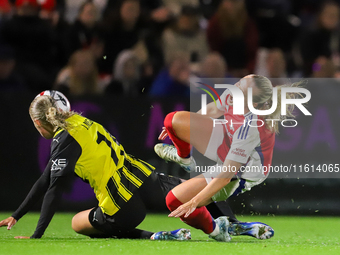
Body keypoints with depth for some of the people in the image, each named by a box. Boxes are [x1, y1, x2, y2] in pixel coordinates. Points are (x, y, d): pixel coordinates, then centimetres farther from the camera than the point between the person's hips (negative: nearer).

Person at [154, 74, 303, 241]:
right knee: (173, 119, -2)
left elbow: (226, 175, -37)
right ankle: (184, 158, 32)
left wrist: (194, 202, -33)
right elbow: (214, 110, 4)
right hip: (227, 142, 7)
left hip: (241, 174, -7)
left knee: (175, 201, -13)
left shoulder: (250, 128, -42)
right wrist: (177, 126, 15)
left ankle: (215, 230, 15)